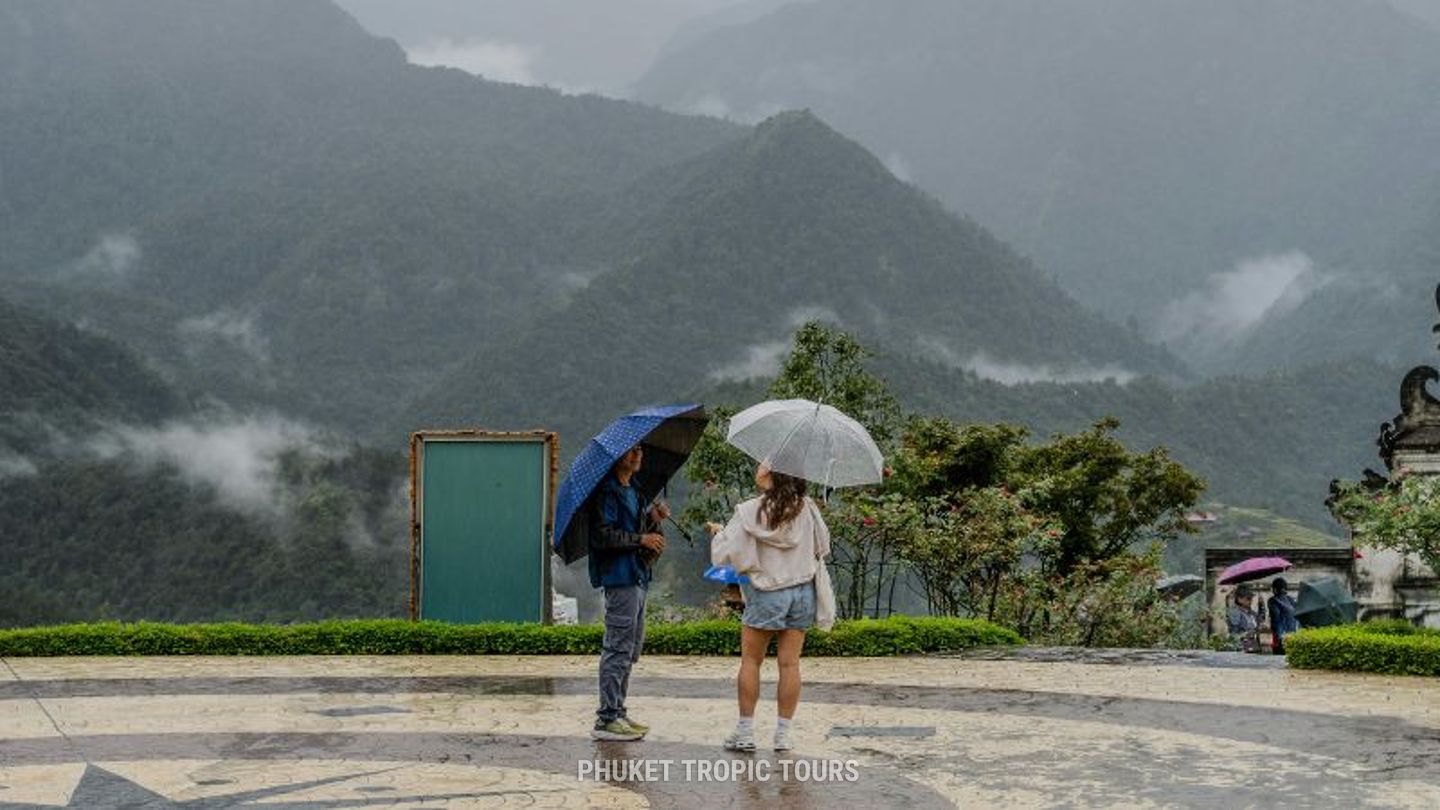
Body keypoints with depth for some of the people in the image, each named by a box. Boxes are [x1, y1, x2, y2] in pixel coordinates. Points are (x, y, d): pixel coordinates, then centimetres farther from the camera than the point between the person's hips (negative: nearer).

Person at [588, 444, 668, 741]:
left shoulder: (632, 493, 19)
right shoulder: (607, 491, -11)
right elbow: (602, 536, -19)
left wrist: (652, 519, 6)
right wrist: (641, 539, -17)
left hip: (637, 577, 10)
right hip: (619, 577, -10)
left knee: (631, 646, 14)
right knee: (619, 648, -9)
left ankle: (617, 711, 21)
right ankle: (607, 719, -6)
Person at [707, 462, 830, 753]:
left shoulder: (749, 513, -12)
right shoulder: (807, 508, -2)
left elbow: (724, 555, -9)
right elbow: (823, 546, 9)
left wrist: (718, 533, 12)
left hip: (765, 594, -3)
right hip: (802, 591, 3)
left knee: (750, 661, 9)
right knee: (789, 663, 5)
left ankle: (745, 731, 9)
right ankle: (783, 734, 8)